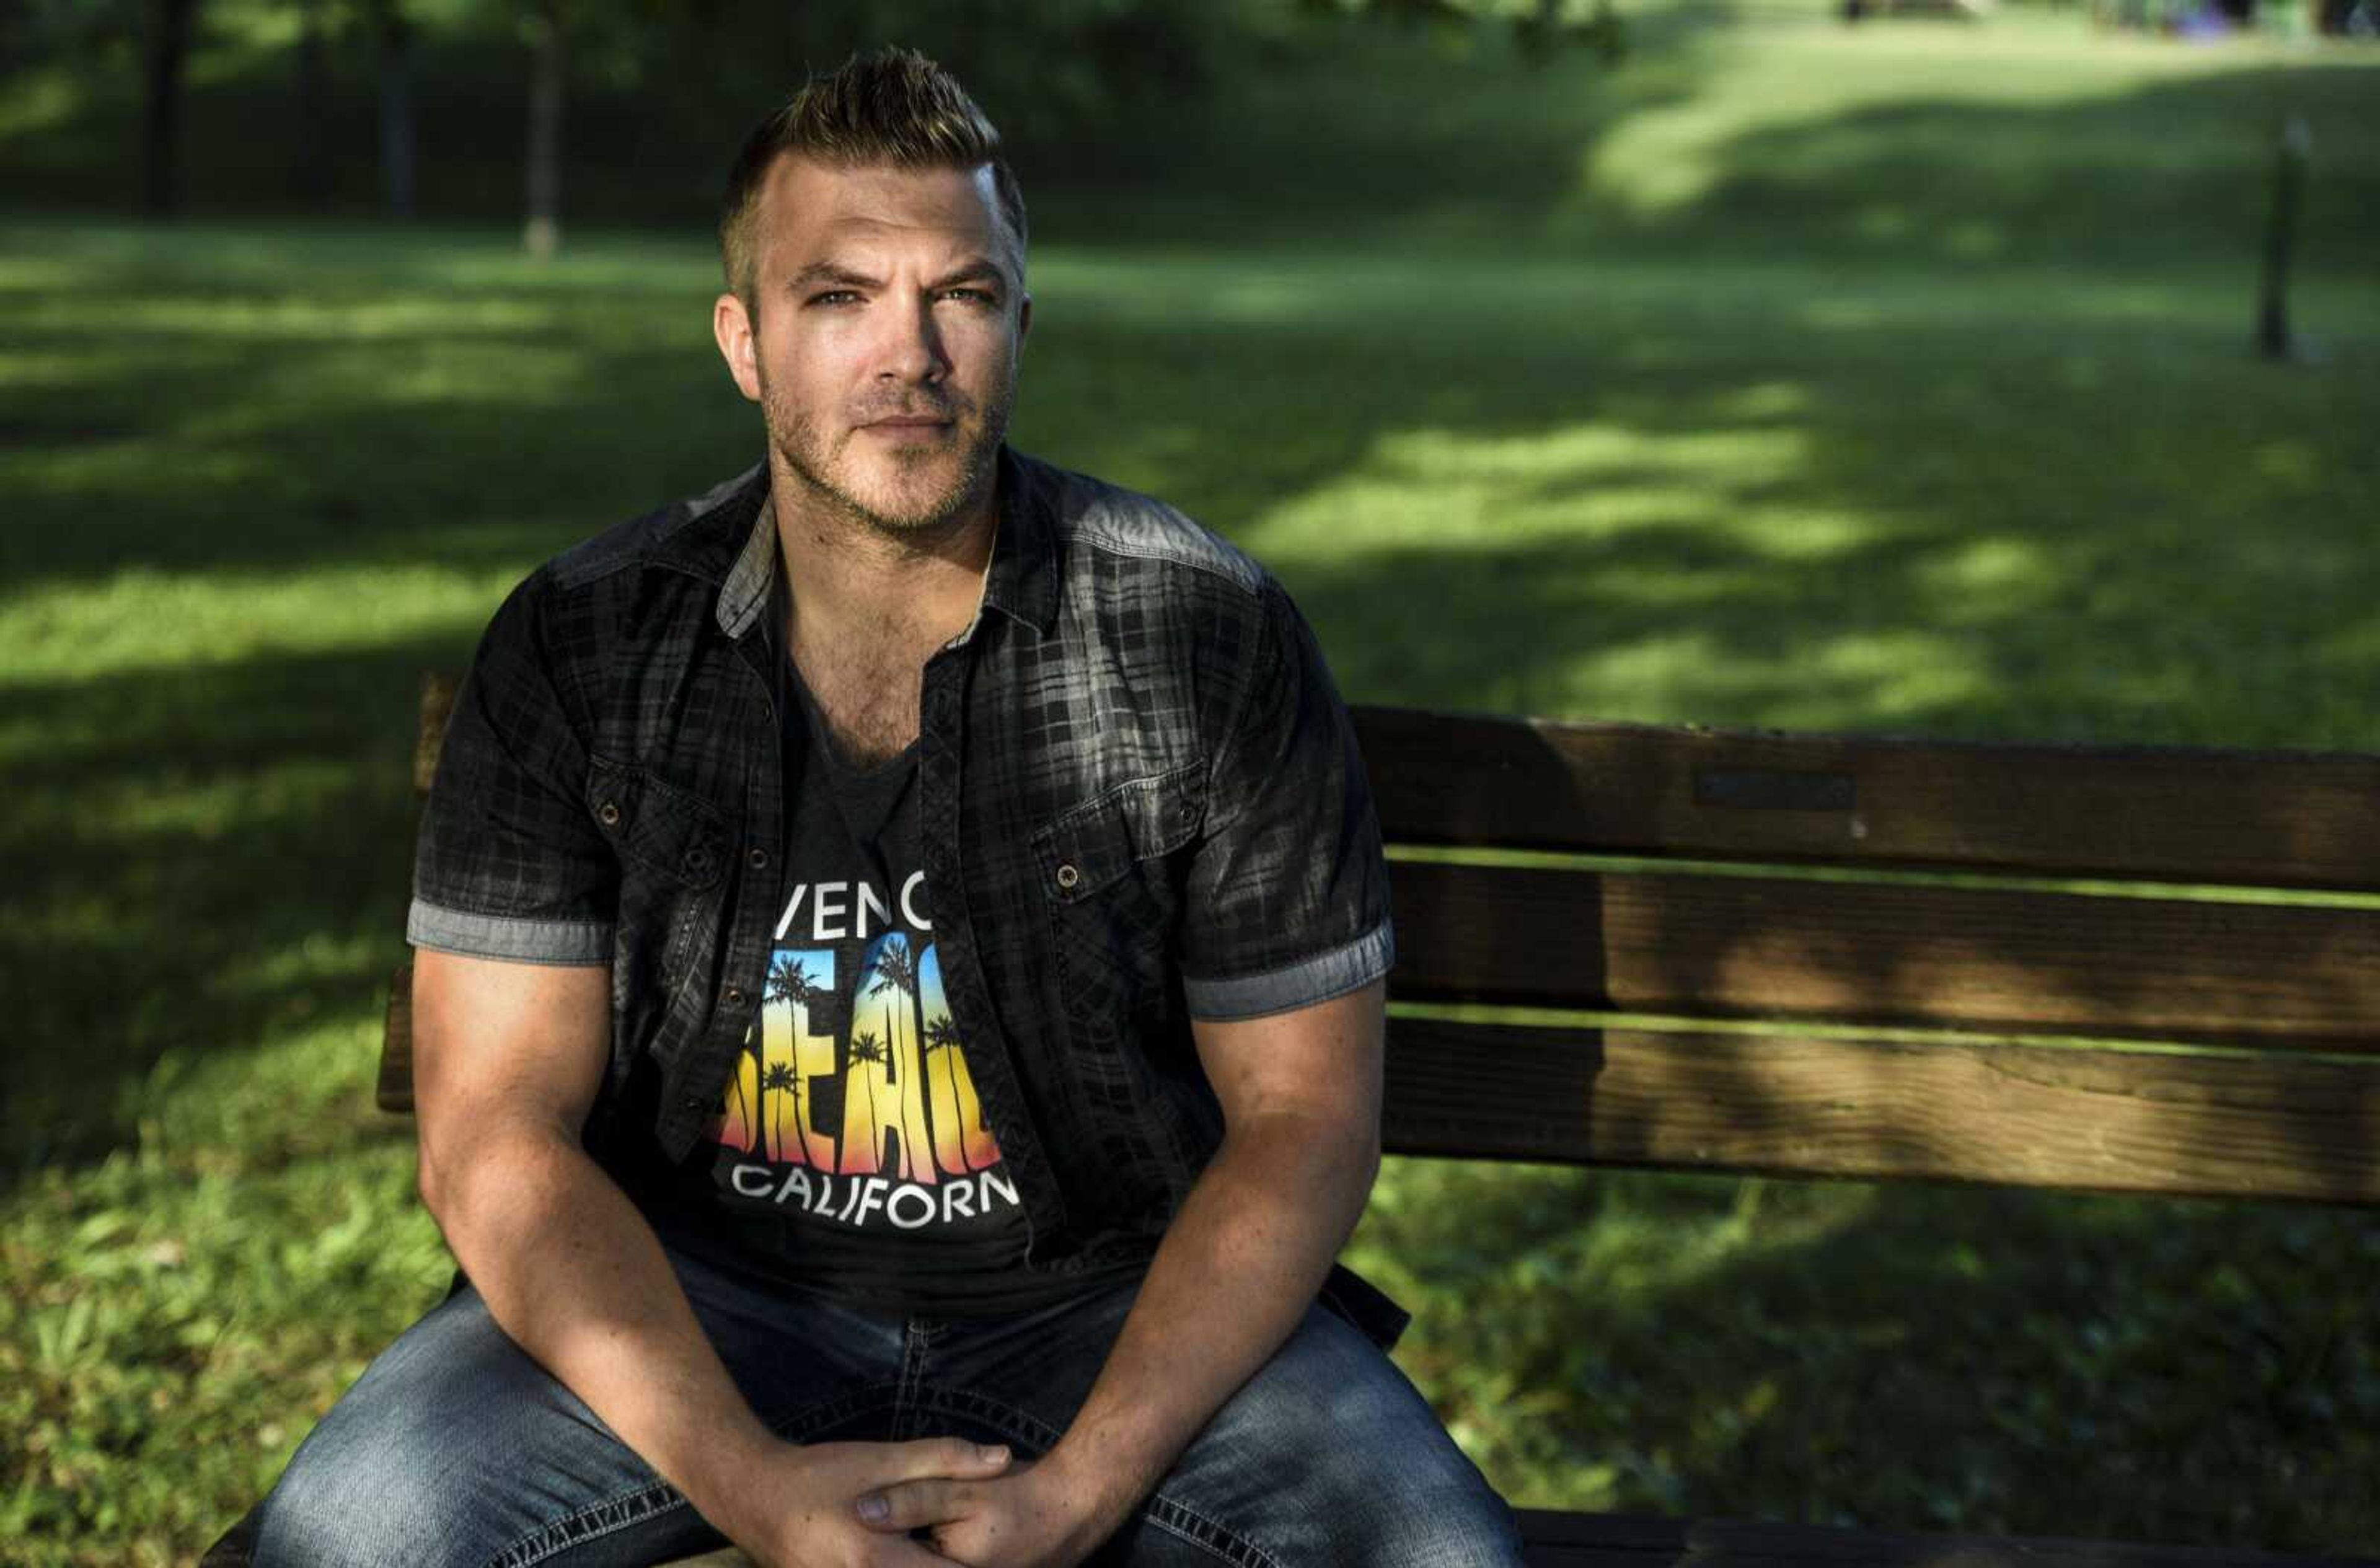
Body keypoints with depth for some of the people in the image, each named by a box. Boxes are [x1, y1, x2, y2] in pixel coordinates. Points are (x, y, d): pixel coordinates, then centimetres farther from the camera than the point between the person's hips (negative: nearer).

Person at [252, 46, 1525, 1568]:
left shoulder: (1212, 639, -8)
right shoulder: (581, 650, -6)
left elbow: (1303, 1117, -6)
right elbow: (497, 1132, -7)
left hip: (1118, 1295, 0)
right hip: (697, 1293, 1)